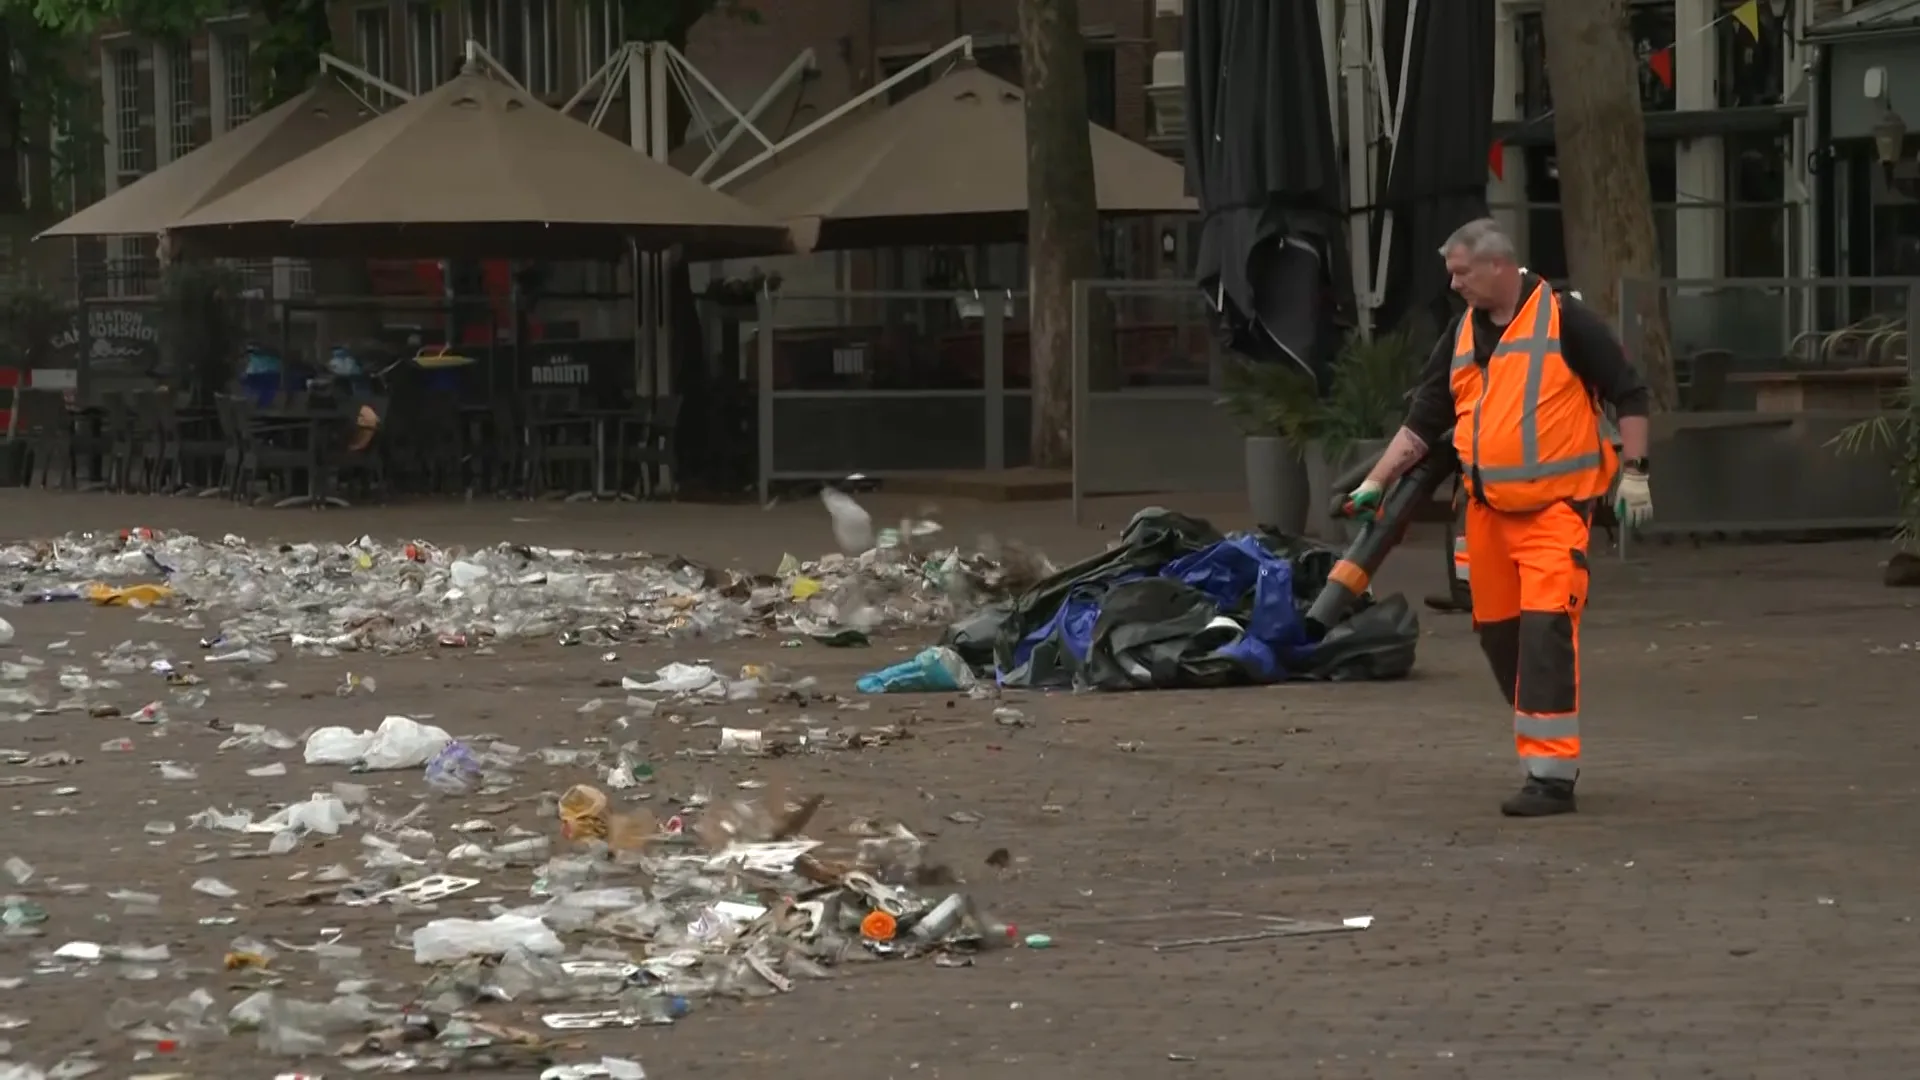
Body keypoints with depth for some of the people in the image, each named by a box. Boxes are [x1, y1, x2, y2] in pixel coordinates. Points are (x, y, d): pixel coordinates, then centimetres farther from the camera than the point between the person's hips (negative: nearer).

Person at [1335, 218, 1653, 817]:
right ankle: (1548, 741, 27)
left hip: (1554, 505, -7)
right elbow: (1422, 421, 15)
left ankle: (1551, 772, -16)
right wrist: (1374, 483, 7)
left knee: (1545, 628, -16)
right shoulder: (1463, 335, 11)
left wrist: (1633, 471, -9)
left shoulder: (1564, 319, -8)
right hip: (1488, 509, 7)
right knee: (1498, 632, 10)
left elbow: (1629, 394, -4)